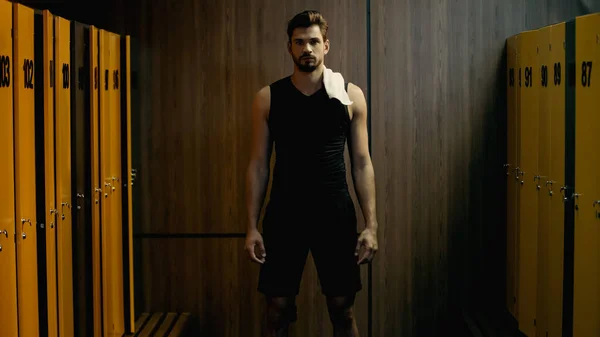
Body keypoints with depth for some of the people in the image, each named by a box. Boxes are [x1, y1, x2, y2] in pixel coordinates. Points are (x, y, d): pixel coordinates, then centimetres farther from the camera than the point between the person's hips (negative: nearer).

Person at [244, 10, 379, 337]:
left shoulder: (350, 96, 1)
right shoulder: (268, 98, 2)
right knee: (278, 309, 4)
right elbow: (258, 165, 4)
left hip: (335, 214, 0)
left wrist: (371, 225, -3)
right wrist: (252, 226, -2)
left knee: (342, 309, 6)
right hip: (283, 214, 0)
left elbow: (361, 163, 3)